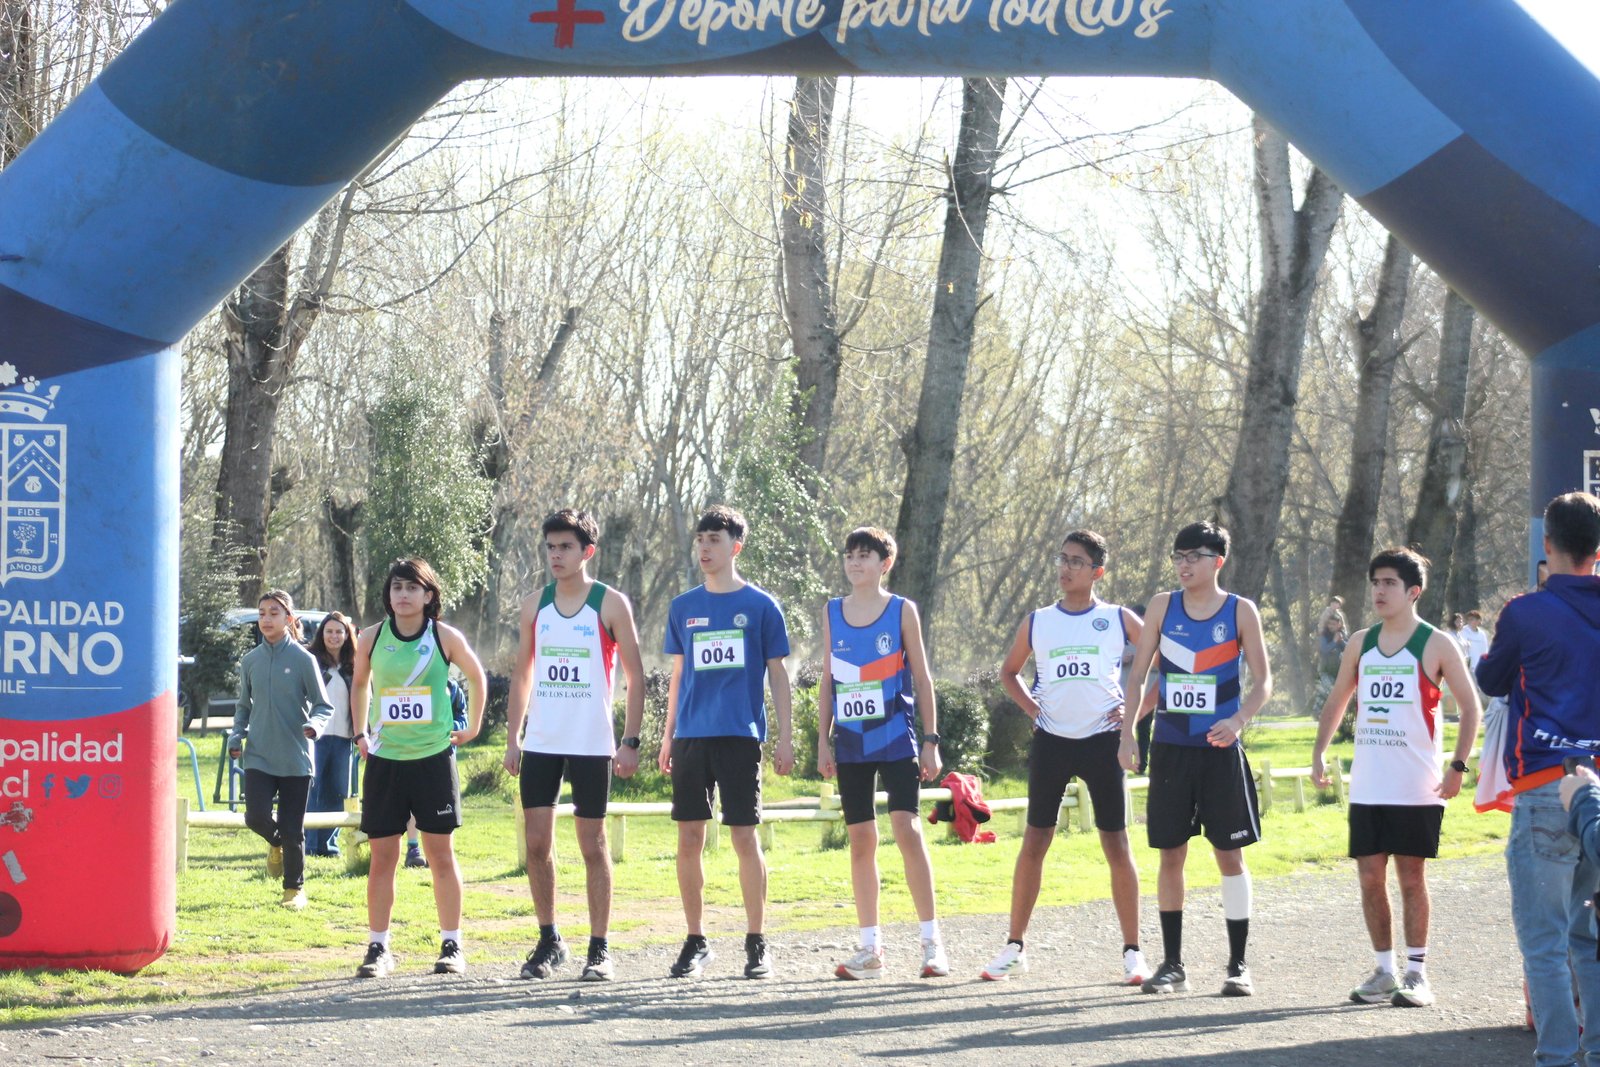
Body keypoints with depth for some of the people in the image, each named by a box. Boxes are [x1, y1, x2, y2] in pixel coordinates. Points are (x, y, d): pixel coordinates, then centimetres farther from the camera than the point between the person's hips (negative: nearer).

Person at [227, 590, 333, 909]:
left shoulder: (303, 660, -4)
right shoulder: (250, 661, 7)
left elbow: (323, 705, 0)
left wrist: (315, 725, -22)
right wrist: (236, 737, 2)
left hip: (295, 759, -2)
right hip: (259, 757, 2)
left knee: (292, 830, 1)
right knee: (257, 817, -14)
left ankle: (294, 888, 21)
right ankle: (276, 843, 21)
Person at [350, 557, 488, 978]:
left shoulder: (445, 638, -3)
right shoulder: (372, 639, 1)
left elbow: (476, 677, 14)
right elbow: (360, 684, 19)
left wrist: (472, 727, 13)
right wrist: (360, 733, 13)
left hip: (434, 757, -1)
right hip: (385, 759, 1)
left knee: (441, 854, 2)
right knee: (382, 856, 2)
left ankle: (452, 945, 10)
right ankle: (378, 948, 8)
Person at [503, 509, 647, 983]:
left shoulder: (610, 605, -3)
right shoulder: (534, 606, 9)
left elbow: (635, 674, -2)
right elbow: (522, 673, 14)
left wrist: (630, 741, -9)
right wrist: (512, 738, 8)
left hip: (591, 745, -4)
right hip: (541, 743, 4)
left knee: (593, 844, 0)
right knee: (537, 843, 1)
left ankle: (599, 949, 6)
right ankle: (549, 941, 14)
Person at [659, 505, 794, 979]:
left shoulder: (760, 606, 2)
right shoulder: (684, 607, 11)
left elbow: (777, 674, 4)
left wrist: (785, 737, -2)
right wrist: (667, 736, 14)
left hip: (740, 737, -3)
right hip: (691, 738, 3)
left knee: (745, 838, -3)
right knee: (689, 840, 2)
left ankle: (757, 943, 5)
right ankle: (695, 942, 12)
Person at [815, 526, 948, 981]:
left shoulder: (902, 611, 1)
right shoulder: (833, 613, 10)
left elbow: (922, 678, 2)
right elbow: (828, 680, 13)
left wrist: (930, 740, -2)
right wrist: (823, 740, 8)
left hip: (896, 740, -3)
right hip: (851, 745, 3)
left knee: (907, 828, -13)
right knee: (860, 838, 5)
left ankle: (931, 940, -8)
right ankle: (870, 948, 10)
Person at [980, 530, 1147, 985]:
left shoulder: (1118, 620, 2)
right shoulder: (1036, 622, 8)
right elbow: (1009, 671, 22)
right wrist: (1031, 708, 6)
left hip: (1103, 739, -2)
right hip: (1051, 741, 2)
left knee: (1117, 845, -1)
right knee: (1034, 842, 2)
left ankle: (1132, 951, 5)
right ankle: (1014, 947, 10)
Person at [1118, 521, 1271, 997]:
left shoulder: (1240, 611, -2)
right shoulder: (1163, 606, 4)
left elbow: (1263, 680, -1)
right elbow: (1138, 672, 7)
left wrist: (1238, 720, -18)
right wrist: (1127, 734, -1)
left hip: (1220, 749, -2)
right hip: (1170, 747, 2)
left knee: (1229, 853, 0)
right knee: (1170, 854, 5)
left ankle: (1238, 965, 7)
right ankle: (1172, 965, 12)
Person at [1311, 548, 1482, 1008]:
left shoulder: (1436, 646, -4)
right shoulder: (1360, 644, 10)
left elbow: (1470, 705, -3)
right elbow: (1337, 701, 20)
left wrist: (1458, 766, -10)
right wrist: (1320, 752, 8)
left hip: (1418, 789, -5)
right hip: (1367, 788, 5)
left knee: (1412, 877, -2)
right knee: (1370, 878, 4)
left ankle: (1416, 972, 5)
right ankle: (1385, 970, 14)